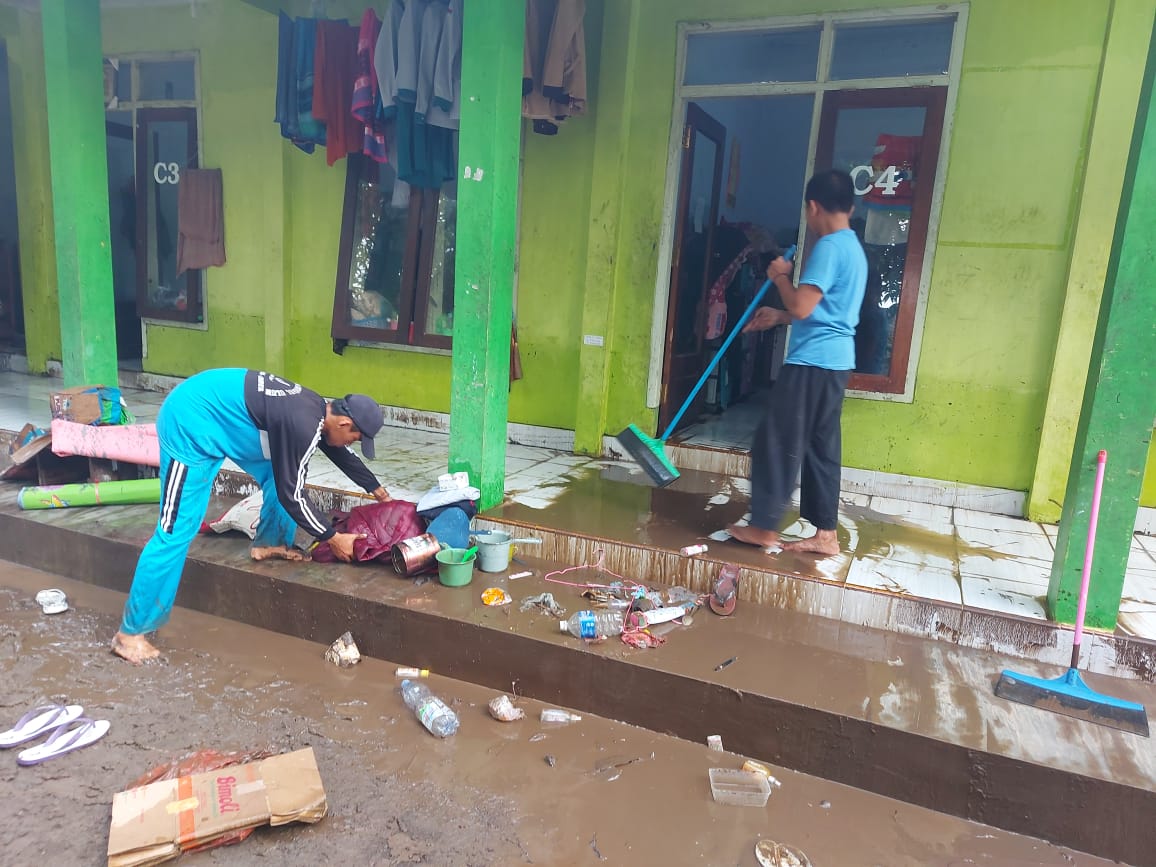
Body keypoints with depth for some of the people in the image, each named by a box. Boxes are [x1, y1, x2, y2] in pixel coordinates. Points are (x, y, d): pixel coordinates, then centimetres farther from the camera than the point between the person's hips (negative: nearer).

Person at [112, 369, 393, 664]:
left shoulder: (321, 409, 2)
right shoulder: (303, 425, -27)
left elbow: (343, 456, 21)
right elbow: (291, 494, -19)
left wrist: (379, 491, 31)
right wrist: (332, 538, -10)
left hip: (216, 409, 10)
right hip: (189, 421, -10)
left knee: (281, 472, 13)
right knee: (177, 530, -7)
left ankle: (268, 544, 31)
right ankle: (130, 632, 2)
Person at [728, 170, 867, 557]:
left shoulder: (829, 246, -15)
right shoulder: (853, 247, 17)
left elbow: (802, 307, -22)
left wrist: (780, 276, -5)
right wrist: (779, 316, 25)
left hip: (812, 362, -10)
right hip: (836, 360, 10)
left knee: (777, 444, -1)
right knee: (822, 447, 12)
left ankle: (764, 526, 9)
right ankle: (825, 533, 16)